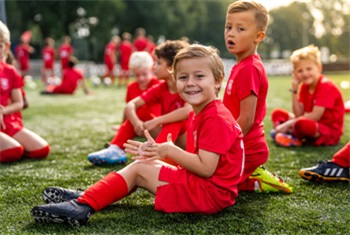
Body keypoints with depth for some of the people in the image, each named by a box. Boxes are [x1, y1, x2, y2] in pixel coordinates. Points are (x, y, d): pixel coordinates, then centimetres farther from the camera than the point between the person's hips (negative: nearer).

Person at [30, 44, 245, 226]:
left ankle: (82, 206, -9)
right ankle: (88, 197, 7)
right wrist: (160, 151, 1)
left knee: (138, 169, -8)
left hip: (209, 192, -10)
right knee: (147, 164, 11)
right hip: (204, 187, 10)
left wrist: (170, 151, -21)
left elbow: (206, 168, -24)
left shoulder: (216, 118, -18)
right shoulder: (198, 115, 14)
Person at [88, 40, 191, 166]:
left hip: (186, 138, -6)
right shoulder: (159, 88, 0)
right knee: (137, 113, -3)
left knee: (176, 119, -34)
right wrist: (136, 122, -28)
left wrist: (156, 121, -35)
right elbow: (130, 105, -6)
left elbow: (188, 111, -39)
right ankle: (116, 149, -15)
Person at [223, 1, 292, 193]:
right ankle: (254, 176, 17)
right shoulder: (242, 66, 9)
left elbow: (246, 119, -24)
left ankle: (255, 182, 1)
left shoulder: (249, 69, -21)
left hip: (246, 151, -10)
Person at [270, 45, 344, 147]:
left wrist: (288, 123, -22)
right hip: (313, 125, 8)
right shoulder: (304, 86, 6)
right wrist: (294, 90, -8)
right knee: (277, 113, 5)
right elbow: (299, 115, -2)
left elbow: (315, 116, -24)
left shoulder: (326, 86, -17)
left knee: (301, 124, -38)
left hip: (329, 133, -8)